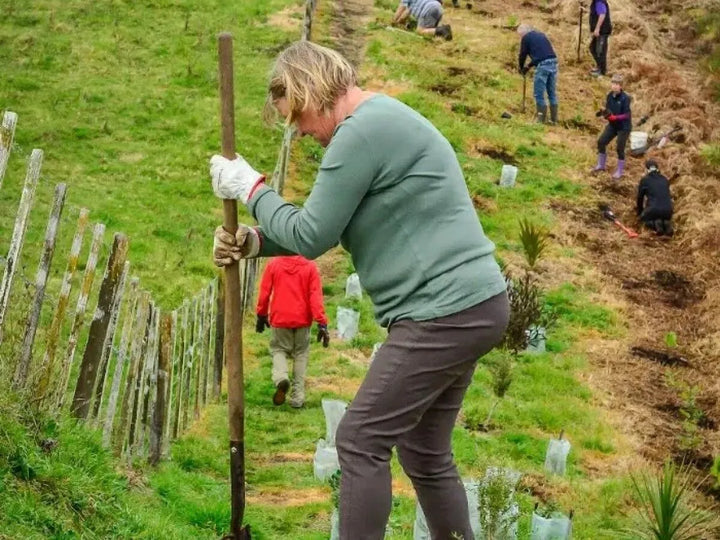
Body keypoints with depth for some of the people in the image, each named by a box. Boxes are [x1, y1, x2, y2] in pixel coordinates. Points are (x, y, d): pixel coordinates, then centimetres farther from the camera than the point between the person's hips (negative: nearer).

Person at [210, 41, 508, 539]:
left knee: (361, 441, -5)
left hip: (446, 312, -11)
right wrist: (255, 241, 7)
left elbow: (311, 236, -13)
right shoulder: (379, 123, 18)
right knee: (424, 452, 16)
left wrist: (252, 188, 0)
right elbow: (326, 229, 20)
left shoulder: (363, 129, -15)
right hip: (466, 307, 11)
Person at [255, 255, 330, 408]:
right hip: (302, 320, 0)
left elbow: (264, 293, 1)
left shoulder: (273, 264, -3)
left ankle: (281, 377, -14)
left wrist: (261, 315, 14)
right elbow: (316, 296, -9)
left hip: (279, 318, 0)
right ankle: (297, 397, 8)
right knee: (301, 355, 13)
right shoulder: (310, 267, -4)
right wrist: (322, 322, -9)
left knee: (278, 349, 17)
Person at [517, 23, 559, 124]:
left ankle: (541, 120, 3)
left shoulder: (526, 38, 3)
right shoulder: (541, 35, 24)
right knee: (552, 93, 14)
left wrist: (521, 68, 25)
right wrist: (529, 66, 33)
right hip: (553, 63, 7)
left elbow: (522, 55, 7)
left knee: (539, 94, 2)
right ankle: (554, 119, 18)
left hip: (542, 65, -7)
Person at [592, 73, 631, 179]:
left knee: (620, 149, 1)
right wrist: (603, 112, -19)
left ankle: (620, 171, 19)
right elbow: (608, 109, 4)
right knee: (601, 141, 5)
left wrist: (614, 117, -34)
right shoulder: (610, 96, -6)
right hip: (612, 125, 6)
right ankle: (601, 165, 25)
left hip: (623, 126, -6)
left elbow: (626, 115, -22)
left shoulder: (625, 98, -23)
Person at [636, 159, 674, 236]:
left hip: (653, 210, -4)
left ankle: (655, 224, -4)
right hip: (668, 210, 4)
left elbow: (640, 197, 15)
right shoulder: (665, 180, 17)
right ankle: (667, 224, 0)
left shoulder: (645, 180, 5)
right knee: (665, 218, 36)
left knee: (643, 217, 28)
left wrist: (639, 212, 33)